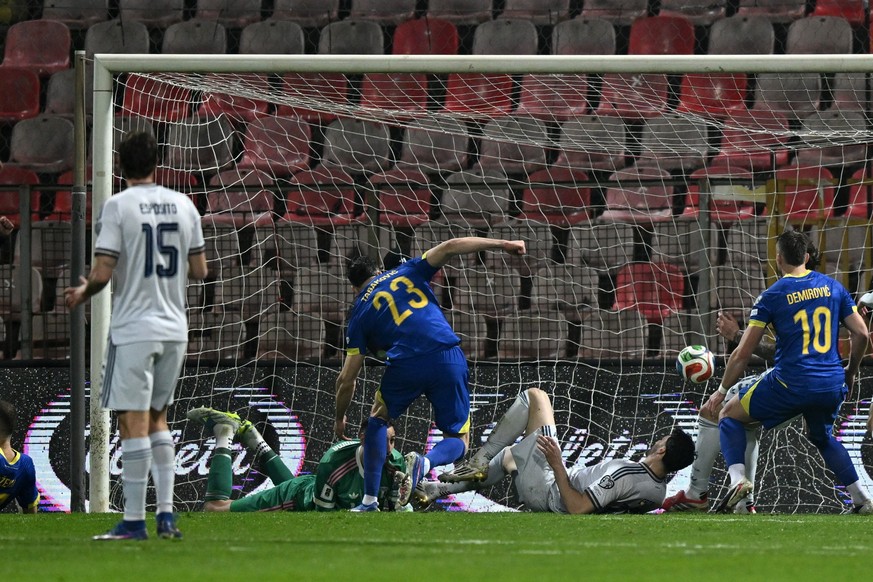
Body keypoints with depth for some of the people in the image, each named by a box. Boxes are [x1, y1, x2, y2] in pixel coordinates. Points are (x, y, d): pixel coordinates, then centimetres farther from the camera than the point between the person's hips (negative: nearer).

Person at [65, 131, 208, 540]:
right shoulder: (183, 205, 6)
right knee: (157, 418, 16)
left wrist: (82, 293, 7)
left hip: (134, 328, -5)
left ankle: (134, 521, -5)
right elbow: (199, 271, 11)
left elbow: (102, 273, -14)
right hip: (174, 329, 5)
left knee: (133, 422, -4)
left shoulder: (118, 206, -9)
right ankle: (166, 514, 10)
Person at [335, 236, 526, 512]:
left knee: (378, 419, 29)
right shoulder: (406, 272, 22)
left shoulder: (360, 311, 18)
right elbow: (449, 248, 7)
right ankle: (426, 462, -21)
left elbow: (347, 379, 15)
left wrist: (340, 419, 31)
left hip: (406, 366, -1)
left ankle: (370, 501, 17)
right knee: (458, 440, 15)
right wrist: (503, 244, 9)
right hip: (449, 360, 1)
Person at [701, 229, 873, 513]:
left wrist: (721, 391, 8)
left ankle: (738, 478, -10)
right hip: (833, 387, 4)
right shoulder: (833, 287, 7)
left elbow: (743, 353, -2)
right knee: (822, 436, 33)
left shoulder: (771, 296, -2)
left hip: (791, 384, -4)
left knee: (729, 415, 13)